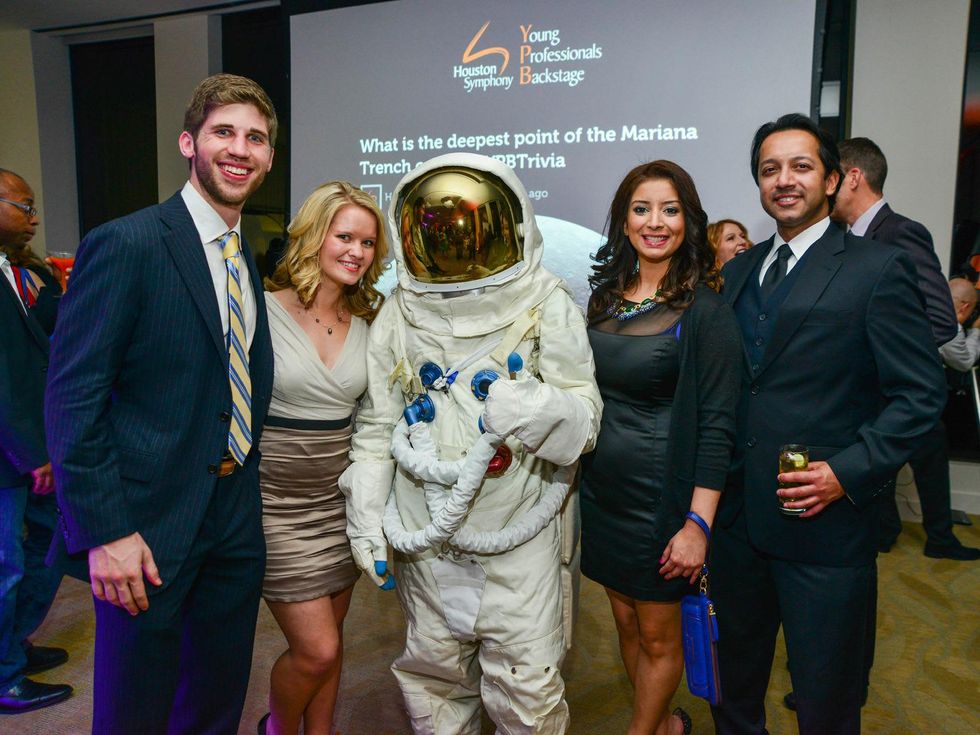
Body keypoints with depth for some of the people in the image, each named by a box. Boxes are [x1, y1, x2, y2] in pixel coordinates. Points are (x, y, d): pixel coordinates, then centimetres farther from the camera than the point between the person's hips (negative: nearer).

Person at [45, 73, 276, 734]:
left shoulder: (253, 259, 9)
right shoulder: (125, 245, -14)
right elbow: (72, 399, -16)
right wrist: (106, 532, -18)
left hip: (237, 522, 6)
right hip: (149, 525, -6)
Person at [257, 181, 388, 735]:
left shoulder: (368, 322, 4)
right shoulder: (264, 310, -11)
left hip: (341, 499, 5)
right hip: (278, 502, -4)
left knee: (329, 641, 16)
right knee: (317, 649, -1)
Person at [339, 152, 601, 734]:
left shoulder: (546, 305, -5)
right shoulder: (399, 315, 3)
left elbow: (585, 421, -7)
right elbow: (377, 425, 8)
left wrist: (534, 407, -28)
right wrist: (364, 518, 4)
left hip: (522, 533, -2)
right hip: (428, 534, 3)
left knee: (528, 688, 4)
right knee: (435, 671, 18)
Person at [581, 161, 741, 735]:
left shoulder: (706, 310, -12)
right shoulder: (605, 298, 4)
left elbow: (717, 424, -14)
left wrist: (698, 524, -18)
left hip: (661, 495, -6)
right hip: (602, 491, 6)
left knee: (657, 635, 11)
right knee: (626, 622, 19)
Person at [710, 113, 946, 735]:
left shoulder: (878, 269, -8)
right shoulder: (739, 270, 9)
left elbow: (921, 393, -10)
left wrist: (848, 473, -19)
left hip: (825, 522, -5)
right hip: (737, 515, 5)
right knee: (738, 677, 24)